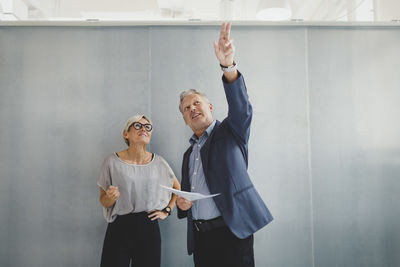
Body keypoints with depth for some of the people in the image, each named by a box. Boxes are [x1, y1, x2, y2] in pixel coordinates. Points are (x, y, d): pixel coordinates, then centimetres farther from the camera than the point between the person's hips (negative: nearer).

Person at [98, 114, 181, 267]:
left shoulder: (158, 162, 2)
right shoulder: (112, 161, -3)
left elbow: (177, 187, 18)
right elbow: (103, 201, 3)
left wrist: (167, 210, 8)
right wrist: (110, 198, -18)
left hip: (149, 227, 2)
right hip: (119, 228, -1)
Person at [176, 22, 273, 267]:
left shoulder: (230, 132, 2)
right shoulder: (189, 154, 19)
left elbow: (242, 109, -20)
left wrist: (228, 66, -35)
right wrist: (182, 204, 0)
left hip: (232, 231, -5)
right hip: (200, 237, 6)